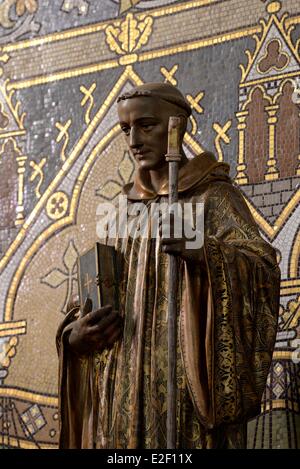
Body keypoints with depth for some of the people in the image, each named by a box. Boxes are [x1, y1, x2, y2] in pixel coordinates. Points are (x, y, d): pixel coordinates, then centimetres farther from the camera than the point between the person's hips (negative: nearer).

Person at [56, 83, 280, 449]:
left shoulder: (213, 196, -1)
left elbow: (264, 270, -16)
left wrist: (204, 254, -34)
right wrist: (74, 336, -6)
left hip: (184, 385, -5)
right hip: (123, 388, 5)